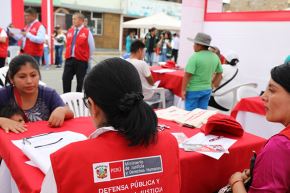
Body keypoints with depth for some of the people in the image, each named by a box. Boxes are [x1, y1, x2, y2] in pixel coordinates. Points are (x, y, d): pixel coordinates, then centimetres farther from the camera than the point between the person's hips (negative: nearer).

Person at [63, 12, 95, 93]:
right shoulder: (69, 31, 9)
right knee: (65, 79, 2)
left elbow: (91, 47, -1)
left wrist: (89, 60, 4)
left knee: (80, 81, 6)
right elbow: (68, 45, 18)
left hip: (81, 60, -4)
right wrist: (68, 55, 14)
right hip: (69, 59, 4)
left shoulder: (87, 32, -5)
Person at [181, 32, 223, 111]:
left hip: (193, 90, -6)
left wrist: (183, 90, -12)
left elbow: (187, 75, -19)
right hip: (207, 90, 6)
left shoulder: (195, 57, -17)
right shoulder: (215, 57, 4)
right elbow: (219, 73, 13)